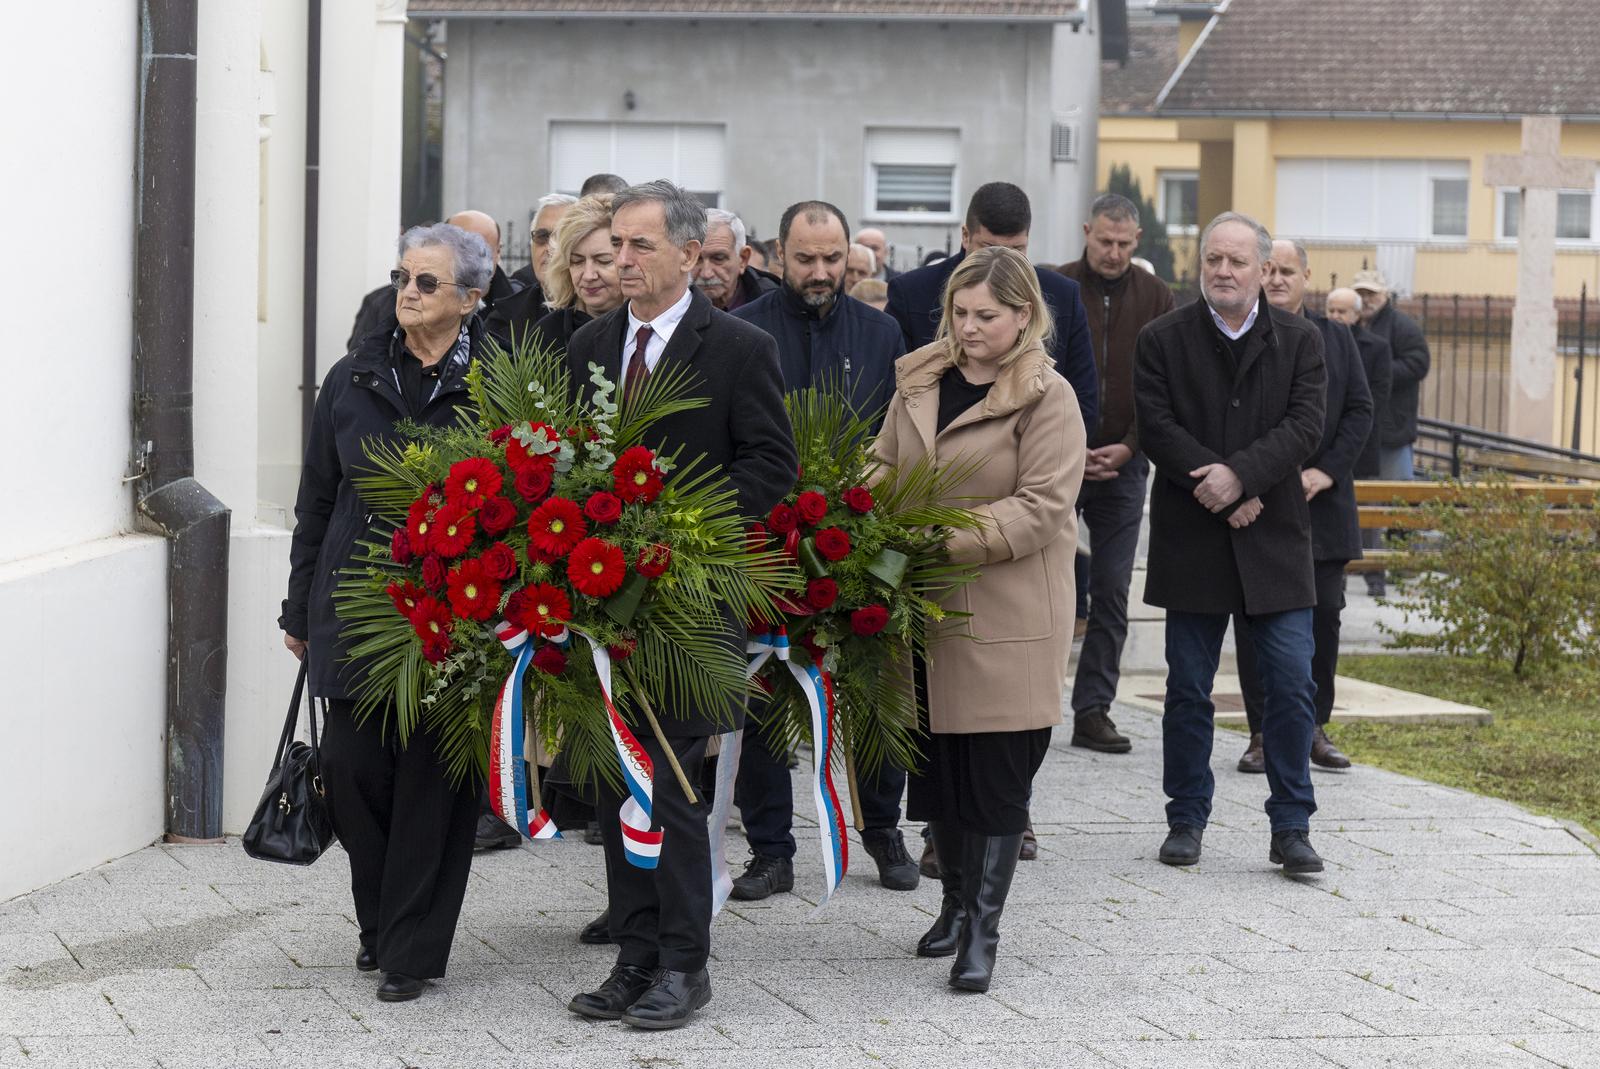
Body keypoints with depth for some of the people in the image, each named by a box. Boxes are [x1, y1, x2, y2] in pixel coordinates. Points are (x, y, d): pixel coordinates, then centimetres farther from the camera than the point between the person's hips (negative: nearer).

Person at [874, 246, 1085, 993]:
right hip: (924, 603, 5)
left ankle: (982, 931, 3)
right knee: (937, 758, 13)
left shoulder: (1047, 399, -7)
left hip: (1009, 615, -5)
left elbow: (1041, 509, -14)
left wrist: (948, 538, -22)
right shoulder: (920, 381, 10)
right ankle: (955, 903, 30)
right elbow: (885, 472, 18)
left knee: (998, 774, -2)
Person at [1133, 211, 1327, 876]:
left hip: (1275, 542, 0)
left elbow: (1304, 426, -6)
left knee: (1292, 684, -3)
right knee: (1188, 689, 6)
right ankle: (1187, 819, 18)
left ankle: (1291, 827, 5)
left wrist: (1240, 474, -19)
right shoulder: (1162, 340, 2)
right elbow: (1157, 428, -7)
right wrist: (1219, 491, -16)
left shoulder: (1300, 341, 5)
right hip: (1190, 540, 0)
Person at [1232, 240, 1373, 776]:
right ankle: (1263, 732, 6)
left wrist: (1328, 471, -6)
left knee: (1324, 614, 4)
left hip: (1323, 504, 3)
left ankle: (1315, 726, 15)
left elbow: (1360, 409, 7)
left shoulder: (1336, 338, 11)